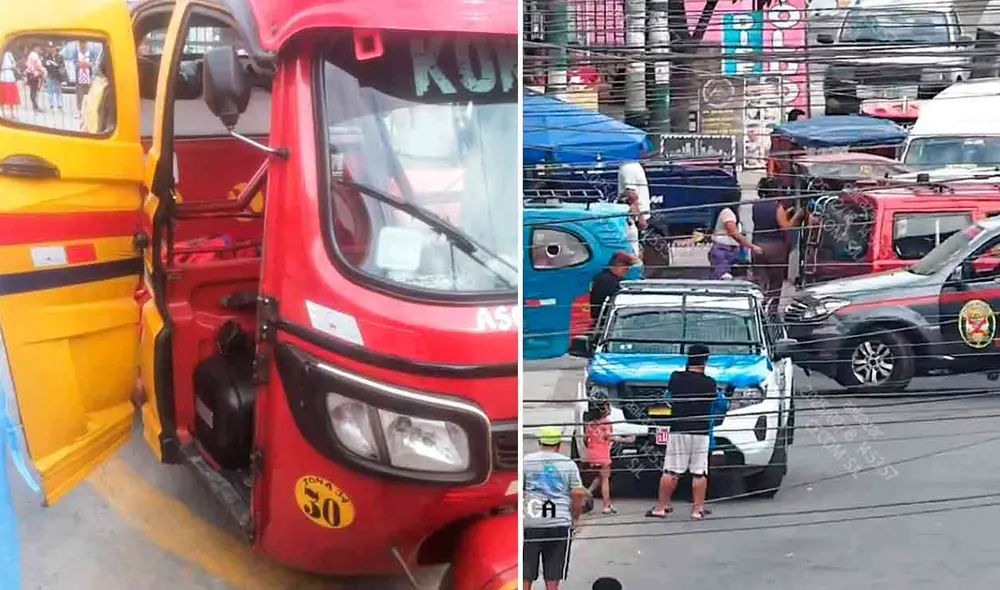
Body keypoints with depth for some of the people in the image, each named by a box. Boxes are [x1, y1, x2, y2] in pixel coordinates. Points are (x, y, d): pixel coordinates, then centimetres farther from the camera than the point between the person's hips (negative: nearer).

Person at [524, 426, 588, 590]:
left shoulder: (526, 461, 4)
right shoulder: (568, 464, 6)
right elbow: (578, 494, 0)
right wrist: (574, 517, 12)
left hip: (529, 523, 0)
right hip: (560, 525, 0)